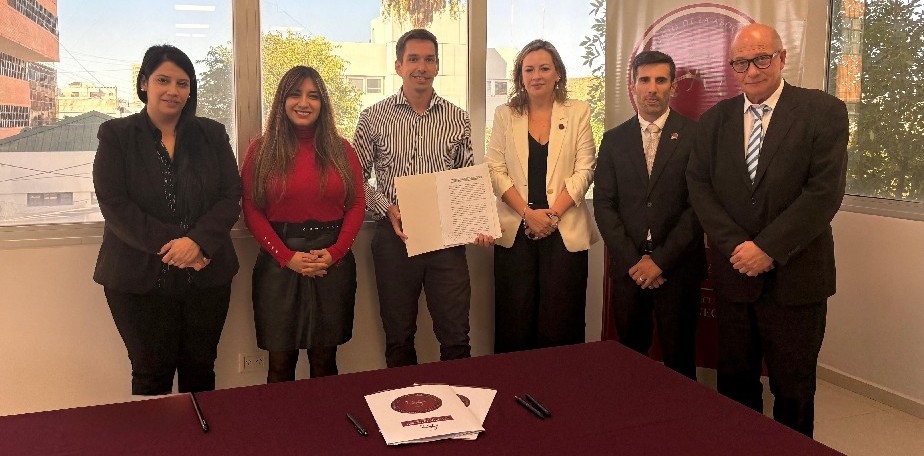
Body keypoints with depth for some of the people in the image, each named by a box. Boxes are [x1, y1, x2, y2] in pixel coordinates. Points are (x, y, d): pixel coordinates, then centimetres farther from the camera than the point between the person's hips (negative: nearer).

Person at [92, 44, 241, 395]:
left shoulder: (212, 134, 7)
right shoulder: (116, 135, 0)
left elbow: (231, 196, 0)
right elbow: (114, 204, -9)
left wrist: (198, 241, -17)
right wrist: (170, 245, -17)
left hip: (207, 274, 2)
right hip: (139, 277, -2)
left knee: (200, 371, 11)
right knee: (152, 375, 7)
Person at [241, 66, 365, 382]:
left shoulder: (340, 149, 7)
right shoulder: (262, 149, 3)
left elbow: (357, 204, 4)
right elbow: (251, 210, -2)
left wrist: (335, 252, -9)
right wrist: (287, 257, -11)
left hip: (333, 263, 1)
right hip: (279, 264, -1)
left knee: (325, 362, 9)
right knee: (280, 362, 5)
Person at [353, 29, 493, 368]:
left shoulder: (457, 119, 7)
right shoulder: (374, 118, 2)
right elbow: (358, 176, 4)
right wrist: (387, 208, -12)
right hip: (394, 235, -1)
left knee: (456, 337, 5)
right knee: (399, 339, 11)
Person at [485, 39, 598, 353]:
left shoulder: (578, 112, 6)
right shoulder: (505, 115, 8)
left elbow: (584, 170, 0)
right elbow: (495, 171, 1)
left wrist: (552, 213, -11)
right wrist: (528, 213, -11)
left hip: (564, 230, -1)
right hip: (516, 231, 1)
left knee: (560, 326, 1)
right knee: (514, 322, 4)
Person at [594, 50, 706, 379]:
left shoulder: (695, 136, -1)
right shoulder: (614, 140, 8)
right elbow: (604, 205, 4)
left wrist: (661, 260, -11)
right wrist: (633, 260, -7)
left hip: (678, 267, -2)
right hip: (628, 267, 2)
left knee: (679, 359, 7)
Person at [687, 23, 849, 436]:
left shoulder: (824, 112, -5)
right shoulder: (714, 120, 7)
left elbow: (825, 192, -13)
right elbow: (699, 187, 1)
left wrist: (767, 248, -16)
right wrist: (736, 245, -12)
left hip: (795, 276, -3)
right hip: (734, 273, 3)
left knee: (793, 389, 8)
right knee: (734, 381, 13)